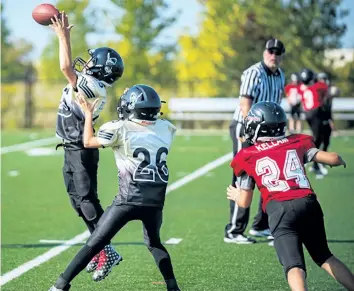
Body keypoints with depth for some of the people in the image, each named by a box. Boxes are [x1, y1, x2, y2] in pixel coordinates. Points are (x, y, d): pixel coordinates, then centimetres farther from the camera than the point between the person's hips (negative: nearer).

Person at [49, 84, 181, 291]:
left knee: (95, 243, 2)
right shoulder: (166, 128, 7)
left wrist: (88, 114, 22)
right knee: (154, 243, 28)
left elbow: (88, 142, 10)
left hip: (129, 200, -4)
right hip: (156, 201, 4)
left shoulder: (121, 129, -3)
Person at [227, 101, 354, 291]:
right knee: (325, 257, 23)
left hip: (279, 210, -3)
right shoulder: (297, 142, 18)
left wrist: (234, 194, 45)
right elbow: (334, 159, 14)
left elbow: (245, 202, 21)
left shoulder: (247, 156, 14)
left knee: (294, 266, -13)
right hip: (309, 204, 3)